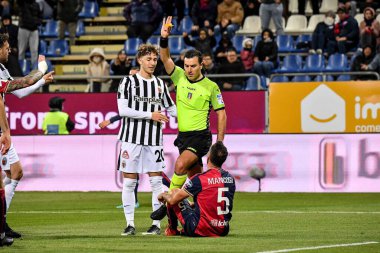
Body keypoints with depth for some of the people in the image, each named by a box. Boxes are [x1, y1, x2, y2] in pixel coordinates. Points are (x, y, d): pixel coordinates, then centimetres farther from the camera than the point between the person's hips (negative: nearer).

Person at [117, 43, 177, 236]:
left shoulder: (160, 84, 11)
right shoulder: (129, 82, -1)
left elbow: (171, 109, 20)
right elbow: (122, 110, -10)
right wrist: (150, 115, -13)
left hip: (154, 140, 3)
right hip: (131, 138, -3)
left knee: (156, 181, -2)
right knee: (129, 182, 0)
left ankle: (157, 224, 3)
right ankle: (130, 224, 7)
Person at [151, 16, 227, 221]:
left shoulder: (211, 87, -4)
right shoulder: (180, 77, 5)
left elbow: (221, 114, 0)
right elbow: (165, 58, -5)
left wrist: (220, 143, -5)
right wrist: (164, 39, -22)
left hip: (201, 137, -5)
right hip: (183, 136, 5)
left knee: (180, 165, -25)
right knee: (194, 178, 8)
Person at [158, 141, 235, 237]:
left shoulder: (199, 179, -15)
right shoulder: (230, 179, 1)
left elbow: (172, 200, -6)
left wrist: (164, 195, 18)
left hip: (200, 231, -6)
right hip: (223, 231, 6)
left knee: (174, 193, 13)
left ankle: (172, 229, 29)